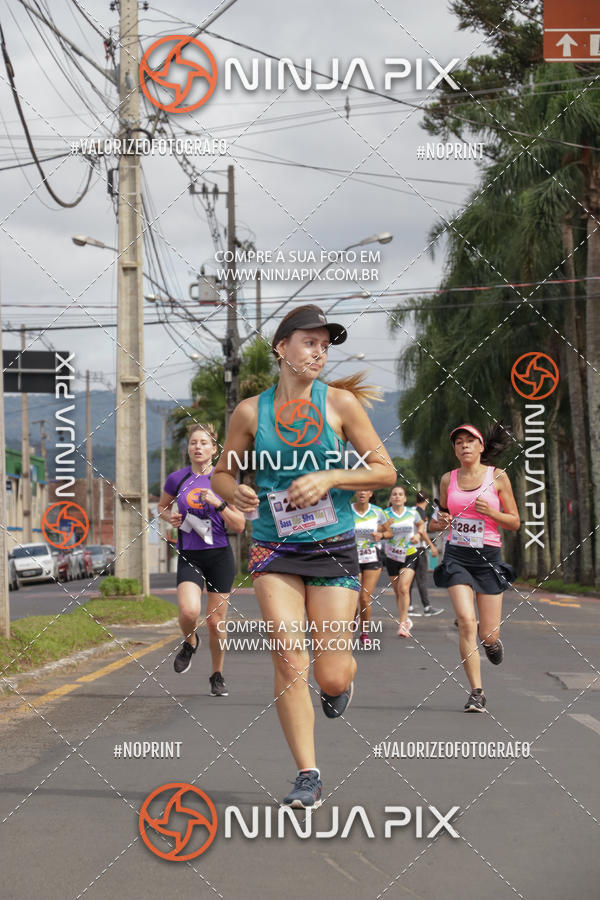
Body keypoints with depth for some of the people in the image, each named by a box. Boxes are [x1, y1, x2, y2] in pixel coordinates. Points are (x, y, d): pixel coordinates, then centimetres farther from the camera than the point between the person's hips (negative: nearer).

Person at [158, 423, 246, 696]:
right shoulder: (177, 479, 3)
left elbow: (239, 526, -2)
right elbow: (162, 507, 21)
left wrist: (218, 504, -16)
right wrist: (170, 517, -1)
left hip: (219, 556, 0)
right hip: (189, 557, 0)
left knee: (216, 621, 3)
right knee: (189, 611, -24)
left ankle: (217, 676, 25)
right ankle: (189, 643, 12)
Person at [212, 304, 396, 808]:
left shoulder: (339, 402, -1)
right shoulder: (251, 412, 2)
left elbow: (385, 471, 1)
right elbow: (222, 475, 14)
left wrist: (328, 478, -14)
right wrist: (235, 493, -9)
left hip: (334, 547, 0)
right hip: (274, 548, 1)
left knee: (331, 676, -1)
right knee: (289, 662, -12)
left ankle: (344, 677, 38)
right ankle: (308, 775, 1)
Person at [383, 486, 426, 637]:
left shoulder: (412, 513, -2)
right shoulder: (385, 514, -6)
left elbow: (421, 524, 18)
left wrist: (418, 535, -2)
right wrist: (386, 526, -28)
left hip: (409, 555, -1)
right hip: (392, 556, 1)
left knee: (403, 588, -17)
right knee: (398, 591, 10)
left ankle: (402, 625, -18)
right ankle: (405, 619, 31)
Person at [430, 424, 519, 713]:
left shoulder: (498, 477, 0)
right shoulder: (448, 479, 6)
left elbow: (514, 523, 2)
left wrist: (490, 512, -15)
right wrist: (439, 522, -4)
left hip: (488, 557, -1)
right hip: (456, 556, 1)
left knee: (488, 634, 1)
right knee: (466, 621, -17)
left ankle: (492, 640, 41)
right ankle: (476, 692, -9)